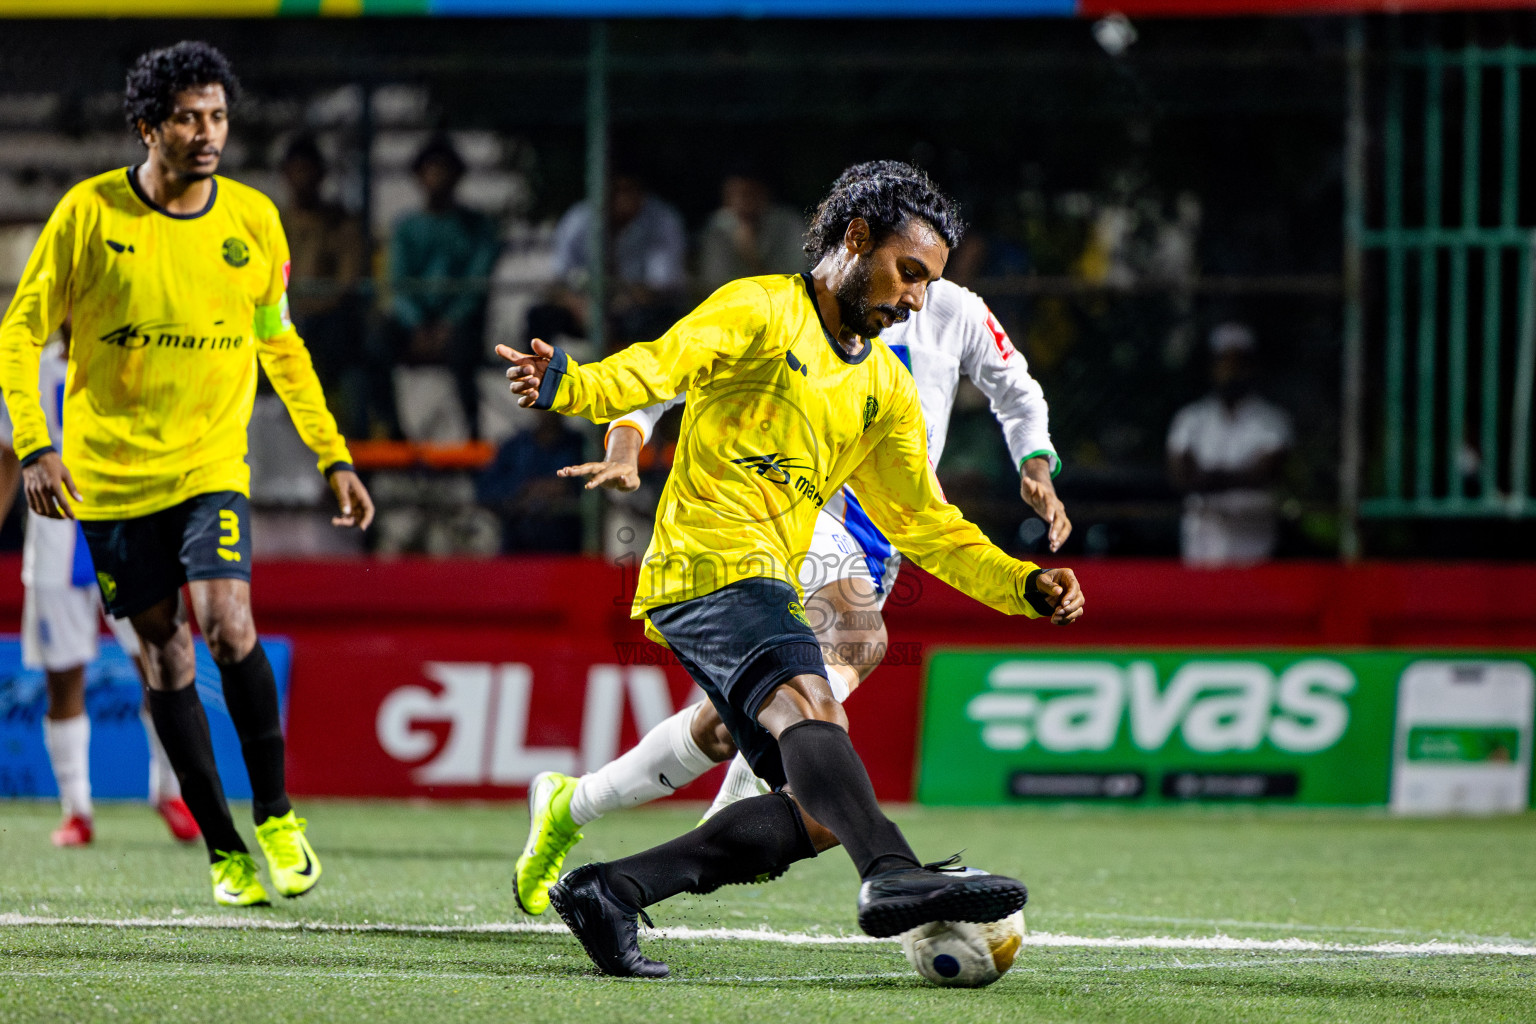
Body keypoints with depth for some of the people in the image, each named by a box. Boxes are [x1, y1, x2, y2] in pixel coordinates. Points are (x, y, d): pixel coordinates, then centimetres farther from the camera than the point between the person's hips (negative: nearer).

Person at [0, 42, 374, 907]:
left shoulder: (253, 219, 0)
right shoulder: (90, 212, -7)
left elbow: (280, 345, 14)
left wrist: (335, 457, 10)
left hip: (210, 461, 1)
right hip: (110, 470, -1)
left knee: (227, 622, -18)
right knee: (166, 651, 2)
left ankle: (275, 815, -2)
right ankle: (223, 848, 11)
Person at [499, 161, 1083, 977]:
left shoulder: (886, 392, 22)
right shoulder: (760, 312, 0)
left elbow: (926, 527, 25)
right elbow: (659, 366, -16)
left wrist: (1024, 587, 12)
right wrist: (567, 385, -37)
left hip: (766, 591, 9)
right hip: (709, 563, -9)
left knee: (819, 814, 1)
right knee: (810, 710, -33)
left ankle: (609, 894, 5)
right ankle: (894, 878, -55)